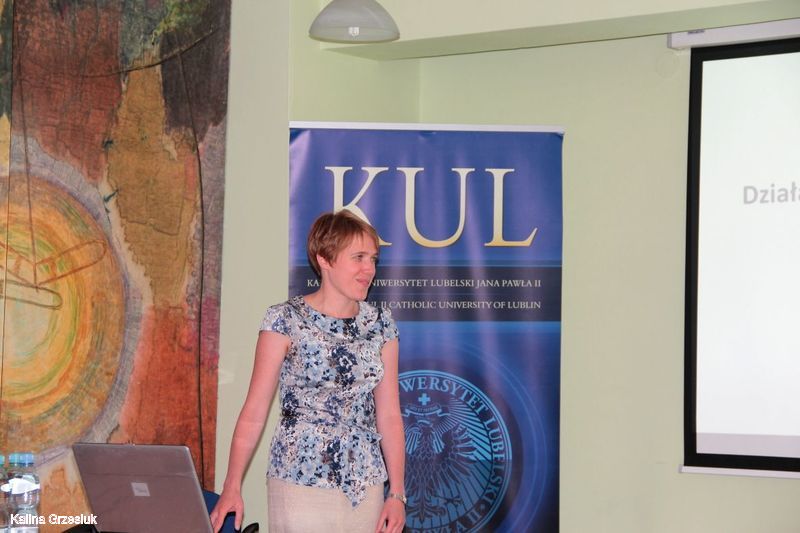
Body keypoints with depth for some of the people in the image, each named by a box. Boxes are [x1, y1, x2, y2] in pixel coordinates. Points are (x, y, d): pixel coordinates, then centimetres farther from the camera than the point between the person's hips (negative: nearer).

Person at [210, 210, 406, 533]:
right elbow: (254, 412, -7)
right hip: (301, 481, -4)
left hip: (365, 486, 4)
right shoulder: (286, 321, -6)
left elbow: (389, 416, 6)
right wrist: (232, 488, -13)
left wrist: (397, 494, 0)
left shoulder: (380, 325, 6)